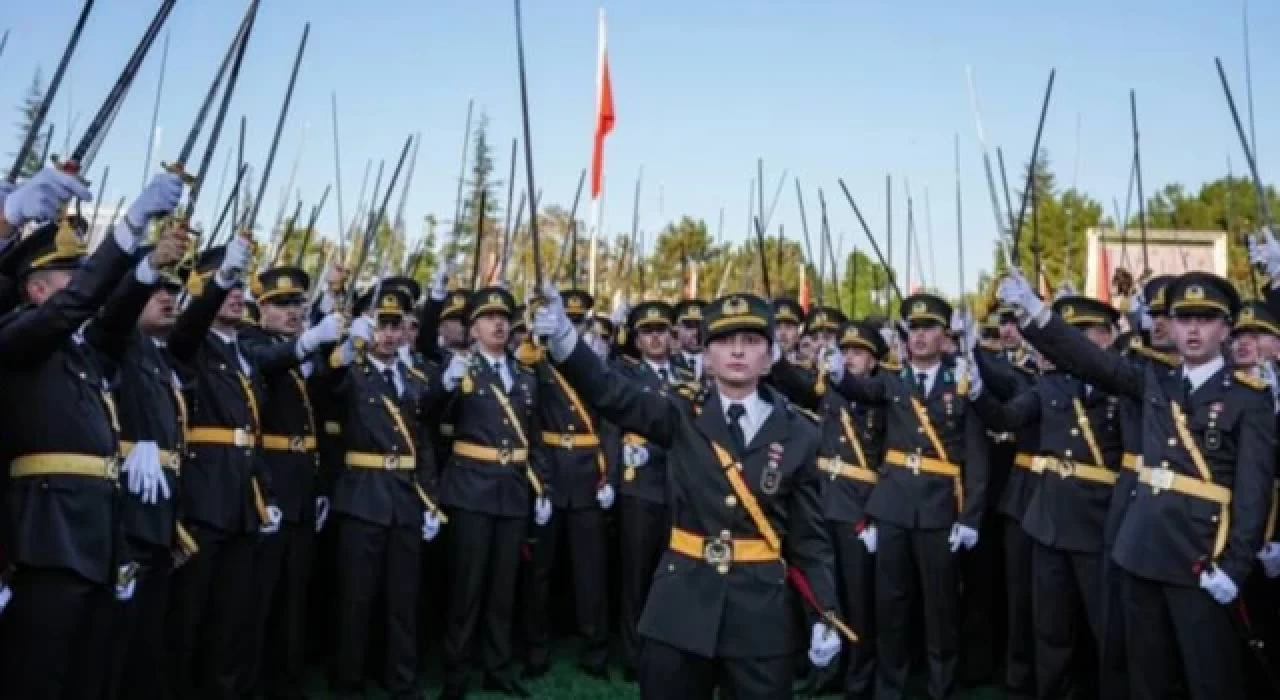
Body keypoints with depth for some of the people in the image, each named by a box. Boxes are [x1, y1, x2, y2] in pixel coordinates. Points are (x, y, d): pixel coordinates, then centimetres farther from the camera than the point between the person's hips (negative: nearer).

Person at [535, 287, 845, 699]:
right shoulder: (682, 418, 0)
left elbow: (809, 534, 4)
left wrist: (826, 613, -3)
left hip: (761, 609, 0)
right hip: (681, 602, 0)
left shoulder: (798, 434, 1)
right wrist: (563, 337, -32)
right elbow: (611, 394, -15)